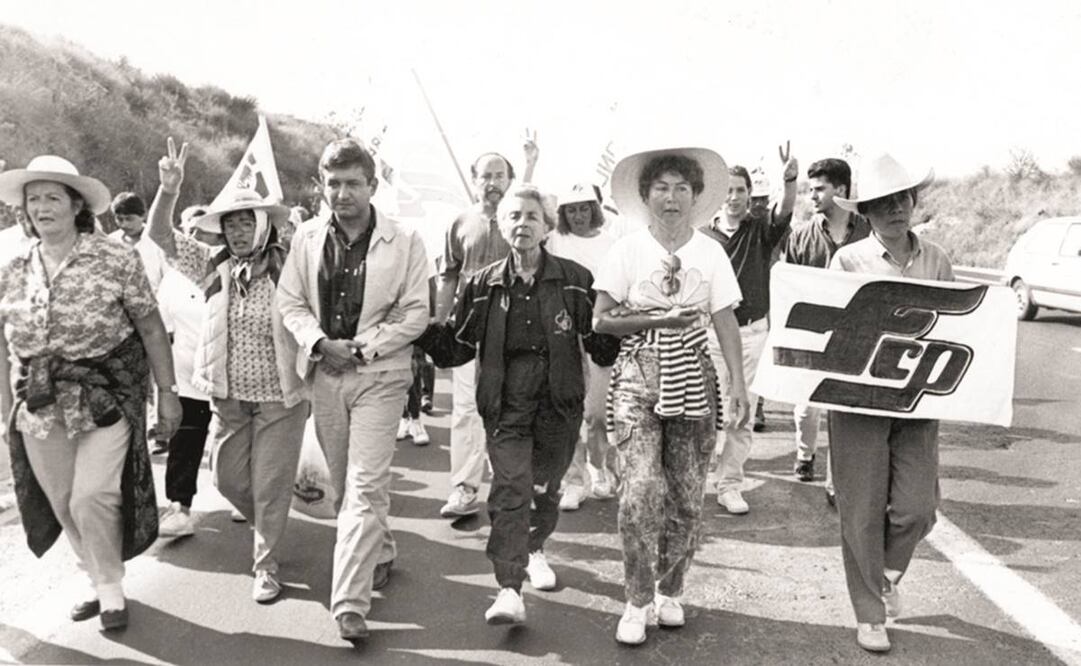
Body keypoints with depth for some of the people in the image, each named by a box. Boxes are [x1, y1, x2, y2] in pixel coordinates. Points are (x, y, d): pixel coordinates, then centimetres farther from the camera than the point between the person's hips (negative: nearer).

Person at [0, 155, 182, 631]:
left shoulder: (116, 260, -8)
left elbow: (151, 328, -6)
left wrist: (166, 392, -6)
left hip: (107, 396, -4)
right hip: (40, 406, 4)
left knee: (92, 497, -10)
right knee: (62, 503, 11)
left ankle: (112, 588, 15)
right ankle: (97, 581, 33)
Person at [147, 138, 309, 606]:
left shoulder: (288, 266, -9)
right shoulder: (213, 265, 1)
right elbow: (160, 235, -5)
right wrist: (169, 189, -22)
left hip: (280, 396, -4)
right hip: (227, 395, 4)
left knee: (270, 485, 5)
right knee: (227, 477, 15)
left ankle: (265, 565, 23)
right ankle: (267, 526, 45)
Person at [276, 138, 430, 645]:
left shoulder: (404, 241, -5)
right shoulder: (307, 237, 5)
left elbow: (417, 313, -4)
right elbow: (289, 301, 7)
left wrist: (364, 347, -14)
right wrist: (319, 343, -11)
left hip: (379, 374, -4)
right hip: (324, 372, 4)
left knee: (365, 486, -10)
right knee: (342, 482, 16)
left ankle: (350, 603, -6)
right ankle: (379, 555, 40)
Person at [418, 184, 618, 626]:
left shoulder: (574, 280, -1)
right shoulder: (483, 286, 2)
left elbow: (600, 343, 2)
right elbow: (458, 348, 5)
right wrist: (425, 330, -10)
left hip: (559, 405, 1)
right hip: (506, 405, -1)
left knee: (546, 488, 17)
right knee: (510, 490, -11)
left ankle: (535, 550, 45)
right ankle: (509, 591, -7)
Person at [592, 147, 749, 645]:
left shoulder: (710, 252, 5)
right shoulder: (628, 249, 0)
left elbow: (725, 322, 4)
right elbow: (601, 319, -2)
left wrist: (739, 383, -5)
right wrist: (658, 319, -13)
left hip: (693, 377, 2)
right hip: (639, 376, -2)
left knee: (686, 497, 6)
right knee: (640, 489, -14)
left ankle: (669, 591, 27)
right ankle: (637, 602, 3)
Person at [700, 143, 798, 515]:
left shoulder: (761, 231, 4)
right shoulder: (702, 234, 4)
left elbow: (784, 212, -17)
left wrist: (790, 180, -36)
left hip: (751, 331, 1)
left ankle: (729, 485, 14)